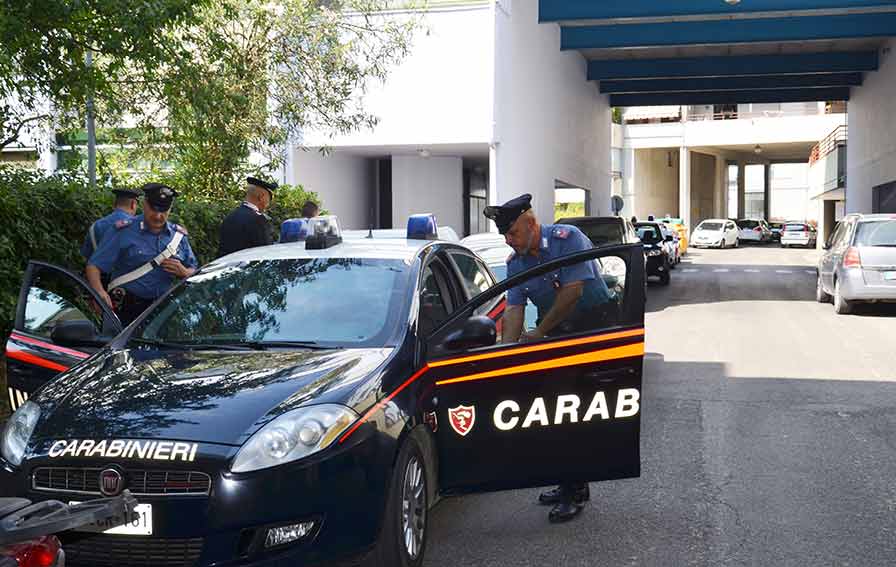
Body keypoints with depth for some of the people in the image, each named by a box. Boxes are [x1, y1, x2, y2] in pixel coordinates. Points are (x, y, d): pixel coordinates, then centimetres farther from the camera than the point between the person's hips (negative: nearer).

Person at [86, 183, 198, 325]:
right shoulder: (124, 232, 0)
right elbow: (94, 266, -4)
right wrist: (99, 291, -23)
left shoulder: (179, 235, 14)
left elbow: (194, 270, 22)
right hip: (129, 311, -3)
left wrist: (183, 272, -2)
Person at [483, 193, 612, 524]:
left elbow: (573, 291, -21)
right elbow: (514, 309, -1)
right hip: (556, 333, 7)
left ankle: (574, 492, -4)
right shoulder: (516, 263, 5)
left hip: (593, 328, -7)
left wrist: (539, 333, -14)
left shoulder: (567, 239, -15)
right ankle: (571, 484, 18)